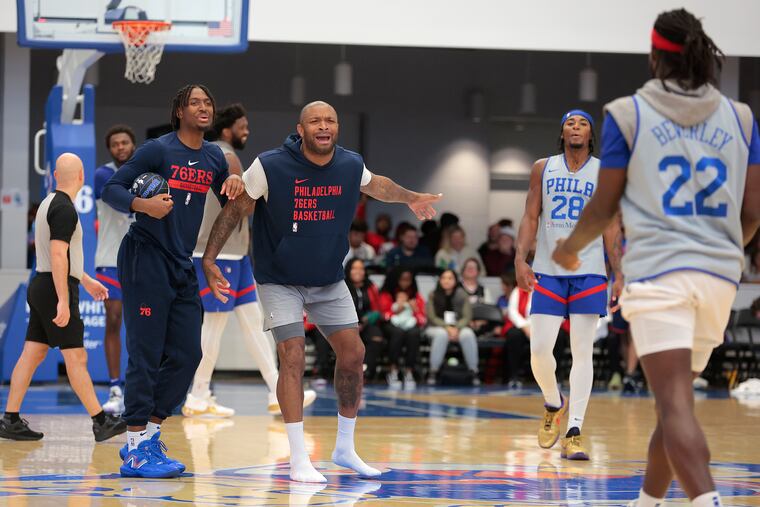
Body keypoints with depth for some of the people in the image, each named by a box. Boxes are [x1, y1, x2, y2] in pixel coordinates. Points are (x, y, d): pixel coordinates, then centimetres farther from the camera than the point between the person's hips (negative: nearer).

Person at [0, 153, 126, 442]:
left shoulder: (49, 204, 16)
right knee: (76, 358, -5)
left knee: (32, 354, 7)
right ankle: (101, 423, -2)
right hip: (56, 289, -10)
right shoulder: (65, 209, -15)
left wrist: (86, 281, 33)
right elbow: (58, 256, -22)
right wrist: (63, 301, -25)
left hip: (41, 288, 10)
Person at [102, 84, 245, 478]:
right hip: (145, 258, -7)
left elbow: (229, 203, 24)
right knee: (146, 354, -8)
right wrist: (143, 205, -29)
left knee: (186, 355, 5)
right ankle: (136, 452, -3)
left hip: (182, 266, 7)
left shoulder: (213, 157, 10)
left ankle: (147, 435, 17)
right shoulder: (158, 150, -9)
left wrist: (235, 185, 1)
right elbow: (111, 189, -10)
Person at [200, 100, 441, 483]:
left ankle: (345, 449, 21)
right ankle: (299, 461, -10)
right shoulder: (269, 166, -21)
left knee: (352, 354, 4)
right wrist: (209, 258, -18)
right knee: (293, 358, -15)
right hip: (279, 281, -5)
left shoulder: (351, 165, -8)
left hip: (329, 281, 5)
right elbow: (236, 209, -12)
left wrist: (411, 198, 19)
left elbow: (374, 185, 18)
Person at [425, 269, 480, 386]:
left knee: (468, 335, -33)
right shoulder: (433, 296, -1)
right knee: (442, 335, -38)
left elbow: (467, 317, -3)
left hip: (459, 327, 1)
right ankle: (433, 372, -32)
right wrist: (447, 328, -21)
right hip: (437, 327, -1)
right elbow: (432, 317, -6)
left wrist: (456, 328, -22)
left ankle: (474, 371, -27)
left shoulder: (462, 295, 0)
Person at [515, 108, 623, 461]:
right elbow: (530, 218, 6)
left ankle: (574, 433, -5)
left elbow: (611, 228, 5)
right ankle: (553, 405, 25)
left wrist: (619, 276, -2)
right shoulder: (543, 169, 8)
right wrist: (520, 260, -8)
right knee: (540, 350, -5)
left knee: (582, 353, -5)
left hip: (588, 273, -1)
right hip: (548, 271, 1)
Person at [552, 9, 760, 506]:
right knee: (674, 397, 19)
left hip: (658, 270, -4)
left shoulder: (628, 114, 0)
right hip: (719, 274, 5)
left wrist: (570, 247, 23)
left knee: (676, 403, -13)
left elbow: (604, 206, 4)